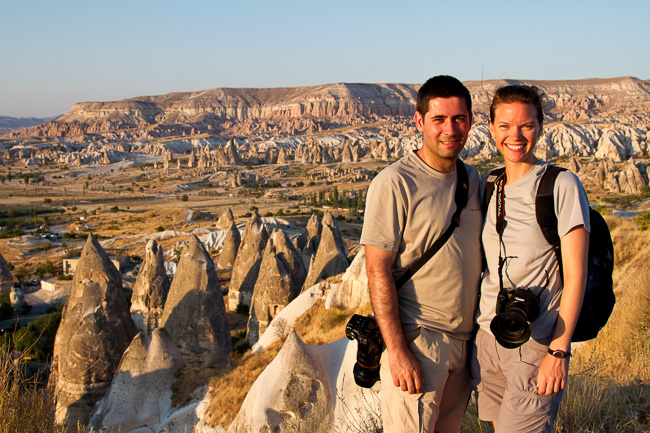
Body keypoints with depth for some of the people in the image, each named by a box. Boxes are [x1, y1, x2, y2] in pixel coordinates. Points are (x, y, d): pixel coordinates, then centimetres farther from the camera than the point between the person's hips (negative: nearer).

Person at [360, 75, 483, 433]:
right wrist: (396, 350, -20)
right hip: (416, 338, -7)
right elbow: (377, 270, -15)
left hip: (466, 338, 7)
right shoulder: (394, 183, -13)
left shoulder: (474, 180, 9)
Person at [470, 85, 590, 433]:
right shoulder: (489, 188, 9)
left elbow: (575, 275, -10)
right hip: (486, 339, 6)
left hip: (536, 346, -5)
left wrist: (559, 351, -14)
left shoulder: (561, 186, -8)